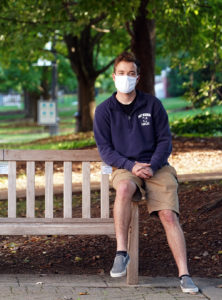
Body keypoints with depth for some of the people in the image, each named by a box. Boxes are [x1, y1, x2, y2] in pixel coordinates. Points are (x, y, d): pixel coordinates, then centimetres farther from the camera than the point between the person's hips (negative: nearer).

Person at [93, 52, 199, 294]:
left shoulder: (152, 105, 6)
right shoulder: (104, 110, 6)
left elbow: (165, 140, 6)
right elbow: (105, 148, 2)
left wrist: (152, 167, -12)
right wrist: (131, 166, -14)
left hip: (157, 167, 1)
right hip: (124, 168, -1)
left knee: (168, 215, -20)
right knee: (124, 188, -38)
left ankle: (184, 275, -20)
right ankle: (121, 253, -33)